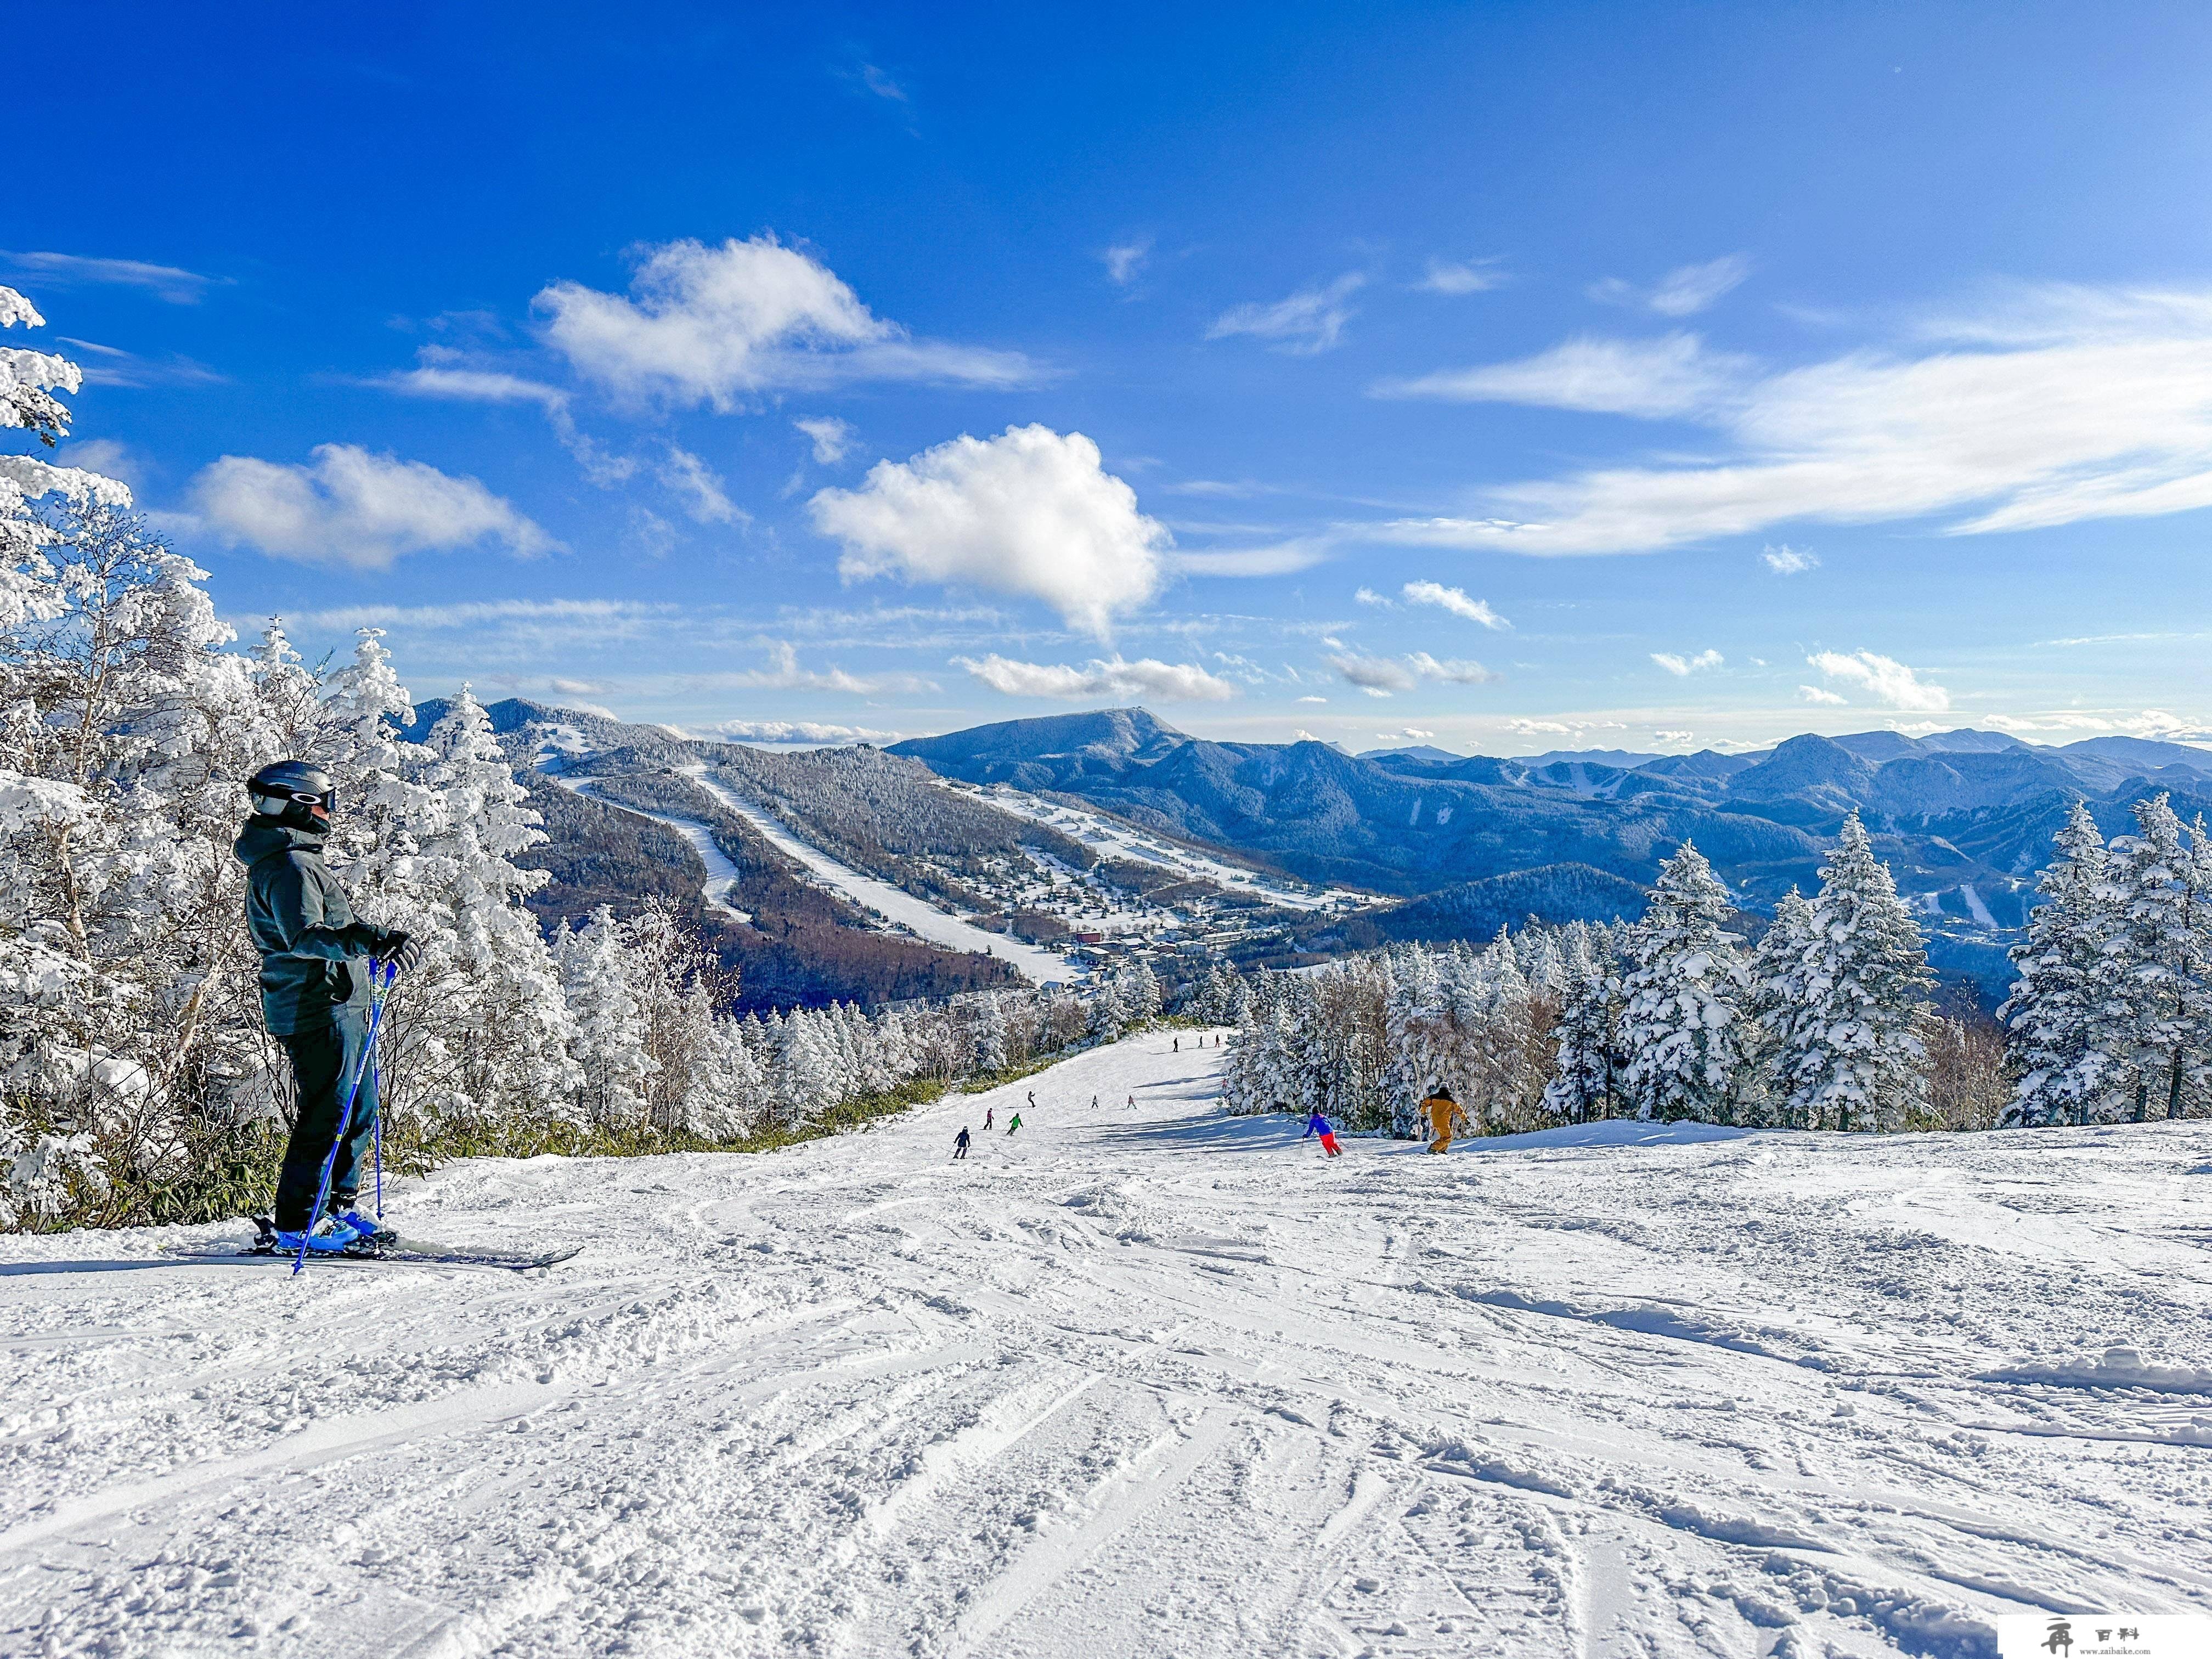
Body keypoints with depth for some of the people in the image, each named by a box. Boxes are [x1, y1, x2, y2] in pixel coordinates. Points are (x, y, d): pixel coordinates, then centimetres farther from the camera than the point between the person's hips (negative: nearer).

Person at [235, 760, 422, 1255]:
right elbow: (305, 938, -29)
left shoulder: (300, 860, 20)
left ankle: (336, 1208, 24)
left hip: (339, 1006, 11)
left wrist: (375, 947, 35)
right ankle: (298, 1223, 2)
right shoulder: (289, 865, -15)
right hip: (318, 1009, -11)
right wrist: (371, 940, -39)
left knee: (359, 1112, 15)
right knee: (325, 1117, -6)